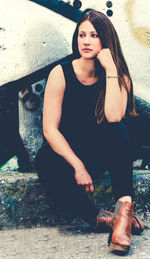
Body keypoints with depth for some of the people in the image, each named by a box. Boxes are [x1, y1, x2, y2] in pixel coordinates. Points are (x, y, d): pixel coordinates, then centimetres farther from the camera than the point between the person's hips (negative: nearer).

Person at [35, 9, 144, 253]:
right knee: (52, 172, -36)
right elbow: (50, 129, -14)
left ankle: (124, 206, -39)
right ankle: (100, 218, -24)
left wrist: (110, 69, -26)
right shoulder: (61, 73, -10)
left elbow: (113, 117, -27)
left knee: (117, 131, -31)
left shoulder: (117, 76, -6)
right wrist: (77, 166, -22)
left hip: (99, 153, 2)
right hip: (61, 152, -1)